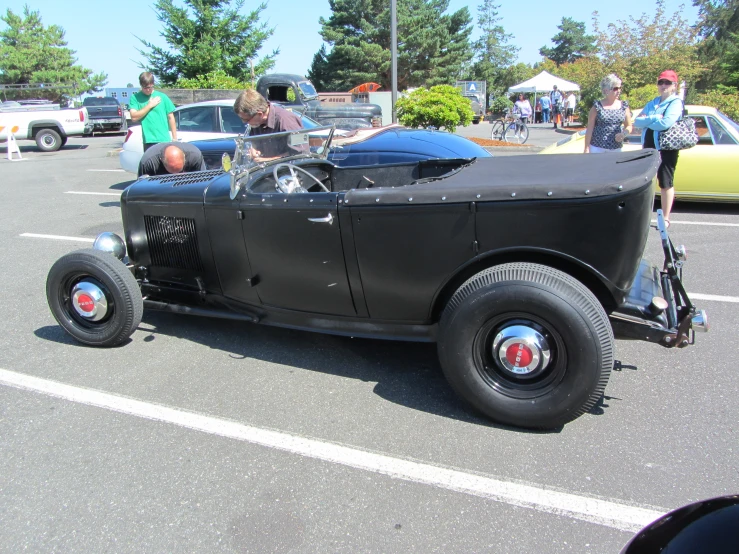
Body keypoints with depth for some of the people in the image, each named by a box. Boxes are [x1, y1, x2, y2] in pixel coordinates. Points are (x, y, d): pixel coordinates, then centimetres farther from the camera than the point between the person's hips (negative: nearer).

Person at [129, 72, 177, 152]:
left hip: (164, 140, 0)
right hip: (148, 141, 0)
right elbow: (134, 117, -6)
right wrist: (150, 105, -7)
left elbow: (170, 117, 8)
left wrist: (175, 138, 5)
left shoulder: (162, 97, 5)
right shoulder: (135, 98, 5)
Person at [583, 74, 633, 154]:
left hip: (616, 149, 3)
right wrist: (587, 148, -7)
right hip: (597, 148, -3)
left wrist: (624, 133, -8)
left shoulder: (624, 106, 8)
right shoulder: (597, 106, -2)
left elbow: (629, 126, 15)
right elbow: (590, 129, -3)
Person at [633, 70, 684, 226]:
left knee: (665, 184, 2)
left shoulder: (676, 102, -6)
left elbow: (666, 123, -22)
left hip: (666, 148, -6)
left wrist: (647, 120, -9)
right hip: (648, 147, 6)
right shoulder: (652, 103, 13)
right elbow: (637, 121, 1)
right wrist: (655, 118, -14)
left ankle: (666, 219, 11)